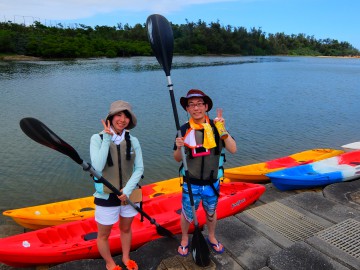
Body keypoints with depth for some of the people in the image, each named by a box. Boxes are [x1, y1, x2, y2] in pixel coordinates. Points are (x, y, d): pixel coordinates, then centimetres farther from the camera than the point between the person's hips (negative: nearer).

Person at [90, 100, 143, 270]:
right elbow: (98, 167, -24)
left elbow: (139, 168, -4)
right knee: (104, 235, 15)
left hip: (128, 195, 3)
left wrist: (128, 190, -17)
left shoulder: (133, 141, -5)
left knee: (126, 229, 24)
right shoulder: (98, 138, -12)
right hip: (106, 197, -2)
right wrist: (107, 140, -26)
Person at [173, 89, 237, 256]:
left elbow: (233, 150, -16)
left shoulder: (216, 127, -8)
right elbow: (178, 159, -4)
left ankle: (211, 238, 50)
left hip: (212, 183, 2)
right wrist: (179, 148, -26)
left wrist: (223, 130, -28)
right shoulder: (184, 130, -10)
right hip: (191, 184, -1)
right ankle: (184, 240, 44)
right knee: (187, 214, 16)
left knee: (211, 213, 23)